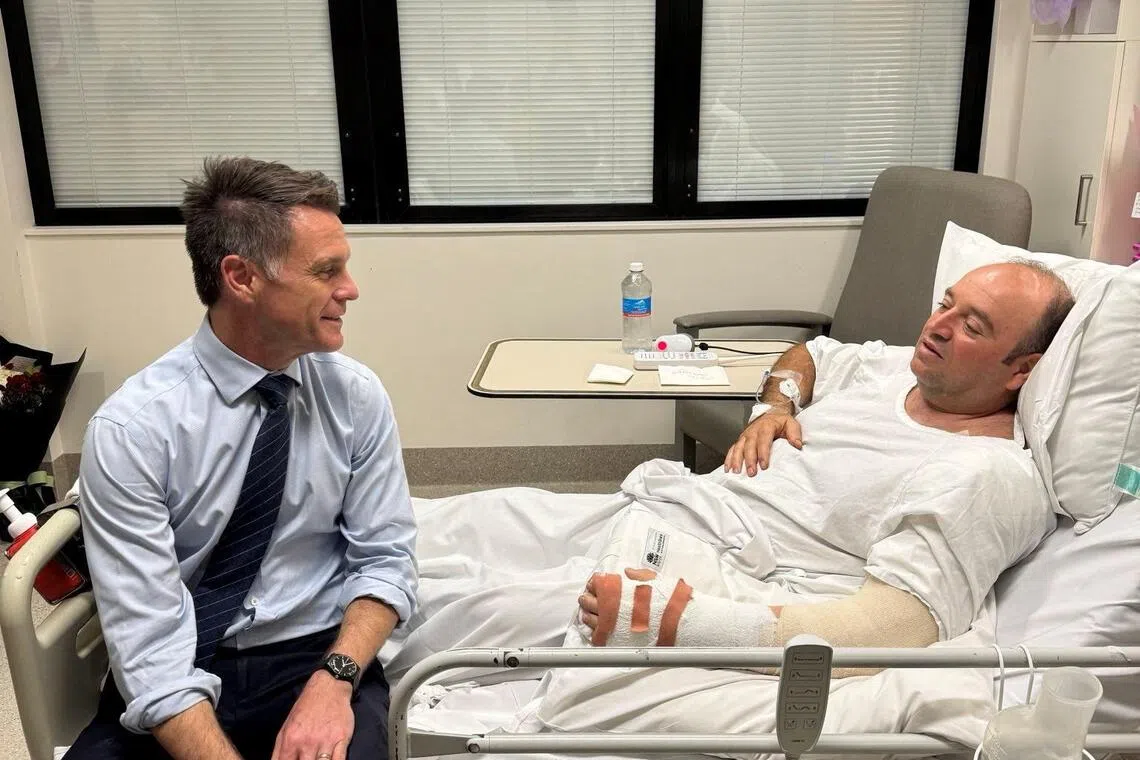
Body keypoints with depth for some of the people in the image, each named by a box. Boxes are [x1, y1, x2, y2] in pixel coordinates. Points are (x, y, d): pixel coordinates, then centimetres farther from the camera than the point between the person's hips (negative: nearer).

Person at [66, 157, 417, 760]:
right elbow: (149, 648, -17)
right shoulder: (133, 427, -15)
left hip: (319, 657, 1)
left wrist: (335, 678, -17)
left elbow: (384, 560, 0)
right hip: (182, 675, 0)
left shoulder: (357, 396, -5)